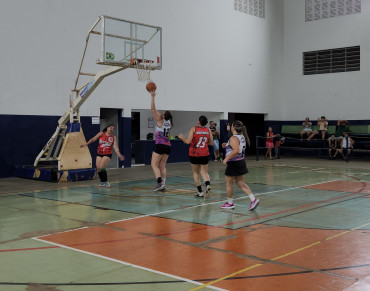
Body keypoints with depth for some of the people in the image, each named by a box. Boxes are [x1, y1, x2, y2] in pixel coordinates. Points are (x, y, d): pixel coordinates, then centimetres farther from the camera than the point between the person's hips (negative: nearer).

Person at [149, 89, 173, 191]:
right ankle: (163, 184, 7)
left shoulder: (160, 121, -6)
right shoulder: (169, 123, 11)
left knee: (154, 165, -2)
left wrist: (153, 97, -3)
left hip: (160, 145, -7)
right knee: (162, 166, 12)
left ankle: (160, 183, -17)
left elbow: (153, 109, -7)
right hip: (168, 146, 7)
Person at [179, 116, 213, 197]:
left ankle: (200, 192, 12)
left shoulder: (194, 129, -8)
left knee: (195, 172, 12)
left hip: (194, 154, -2)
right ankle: (208, 184, -19)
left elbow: (188, 141, -13)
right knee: (204, 172, 10)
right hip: (205, 154, 2)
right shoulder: (208, 130, 1)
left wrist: (181, 137, 5)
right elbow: (211, 143, 7)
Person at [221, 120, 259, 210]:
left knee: (229, 183, 8)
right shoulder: (242, 137, 10)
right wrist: (227, 146, 18)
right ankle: (253, 199, 2)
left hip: (233, 163, -9)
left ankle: (230, 203, 19)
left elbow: (236, 151, -31)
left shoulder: (233, 138, -18)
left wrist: (226, 158, -27)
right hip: (241, 162, 9)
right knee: (241, 183, 13)